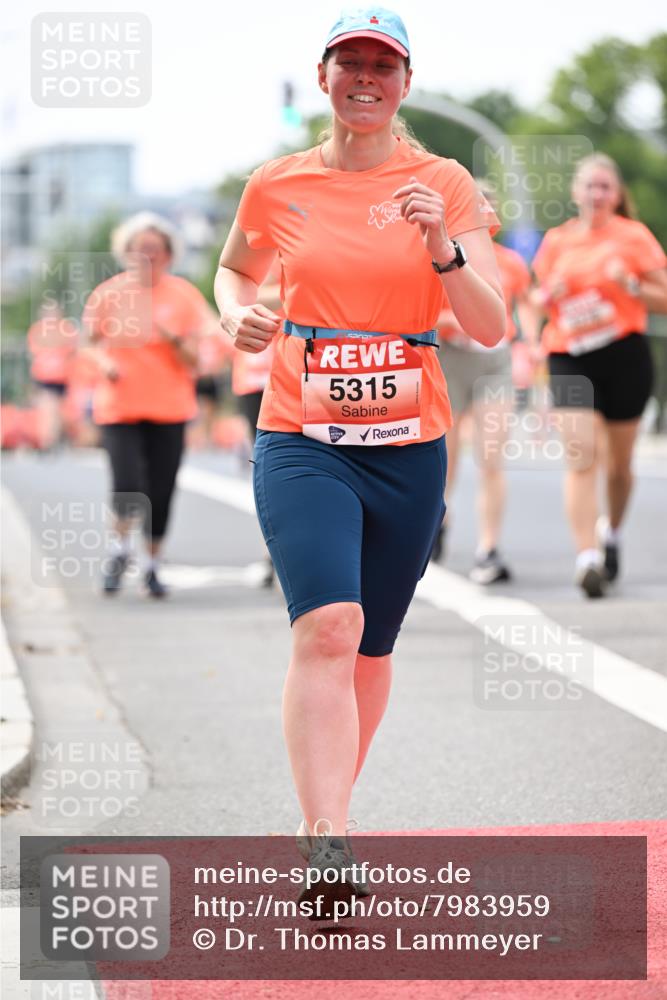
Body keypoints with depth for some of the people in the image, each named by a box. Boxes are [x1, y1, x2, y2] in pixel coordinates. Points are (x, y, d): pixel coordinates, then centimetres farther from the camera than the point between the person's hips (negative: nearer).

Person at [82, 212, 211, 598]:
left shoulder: (184, 296, 1)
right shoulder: (109, 294, 0)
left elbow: (192, 362, 1)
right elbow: (93, 343, 12)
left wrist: (174, 340, -19)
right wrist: (104, 362, -9)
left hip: (169, 409, 1)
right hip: (119, 407, -1)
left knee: (161, 493, 2)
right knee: (127, 487, -16)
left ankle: (153, 566, 21)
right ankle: (121, 550, 11)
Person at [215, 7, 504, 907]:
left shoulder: (446, 186, 1)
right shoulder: (278, 186, 3)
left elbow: (491, 328, -5)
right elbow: (235, 268, 24)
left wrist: (442, 249, -21)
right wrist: (236, 313, 2)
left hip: (410, 448, 2)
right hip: (302, 444, -2)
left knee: (369, 650, 11)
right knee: (327, 628, -22)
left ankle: (328, 813, 33)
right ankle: (328, 851, -28)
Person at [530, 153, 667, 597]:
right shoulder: (556, 241, 9)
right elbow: (539, 300, 19)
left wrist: (630, 284, -16)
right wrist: (549, 296, -4)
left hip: (625, 355, -1)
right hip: (570, 358, 1)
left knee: (618, 463, 10)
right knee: (580, 454, -16)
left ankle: (613, 531, 39)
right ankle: (587, 557, -23)